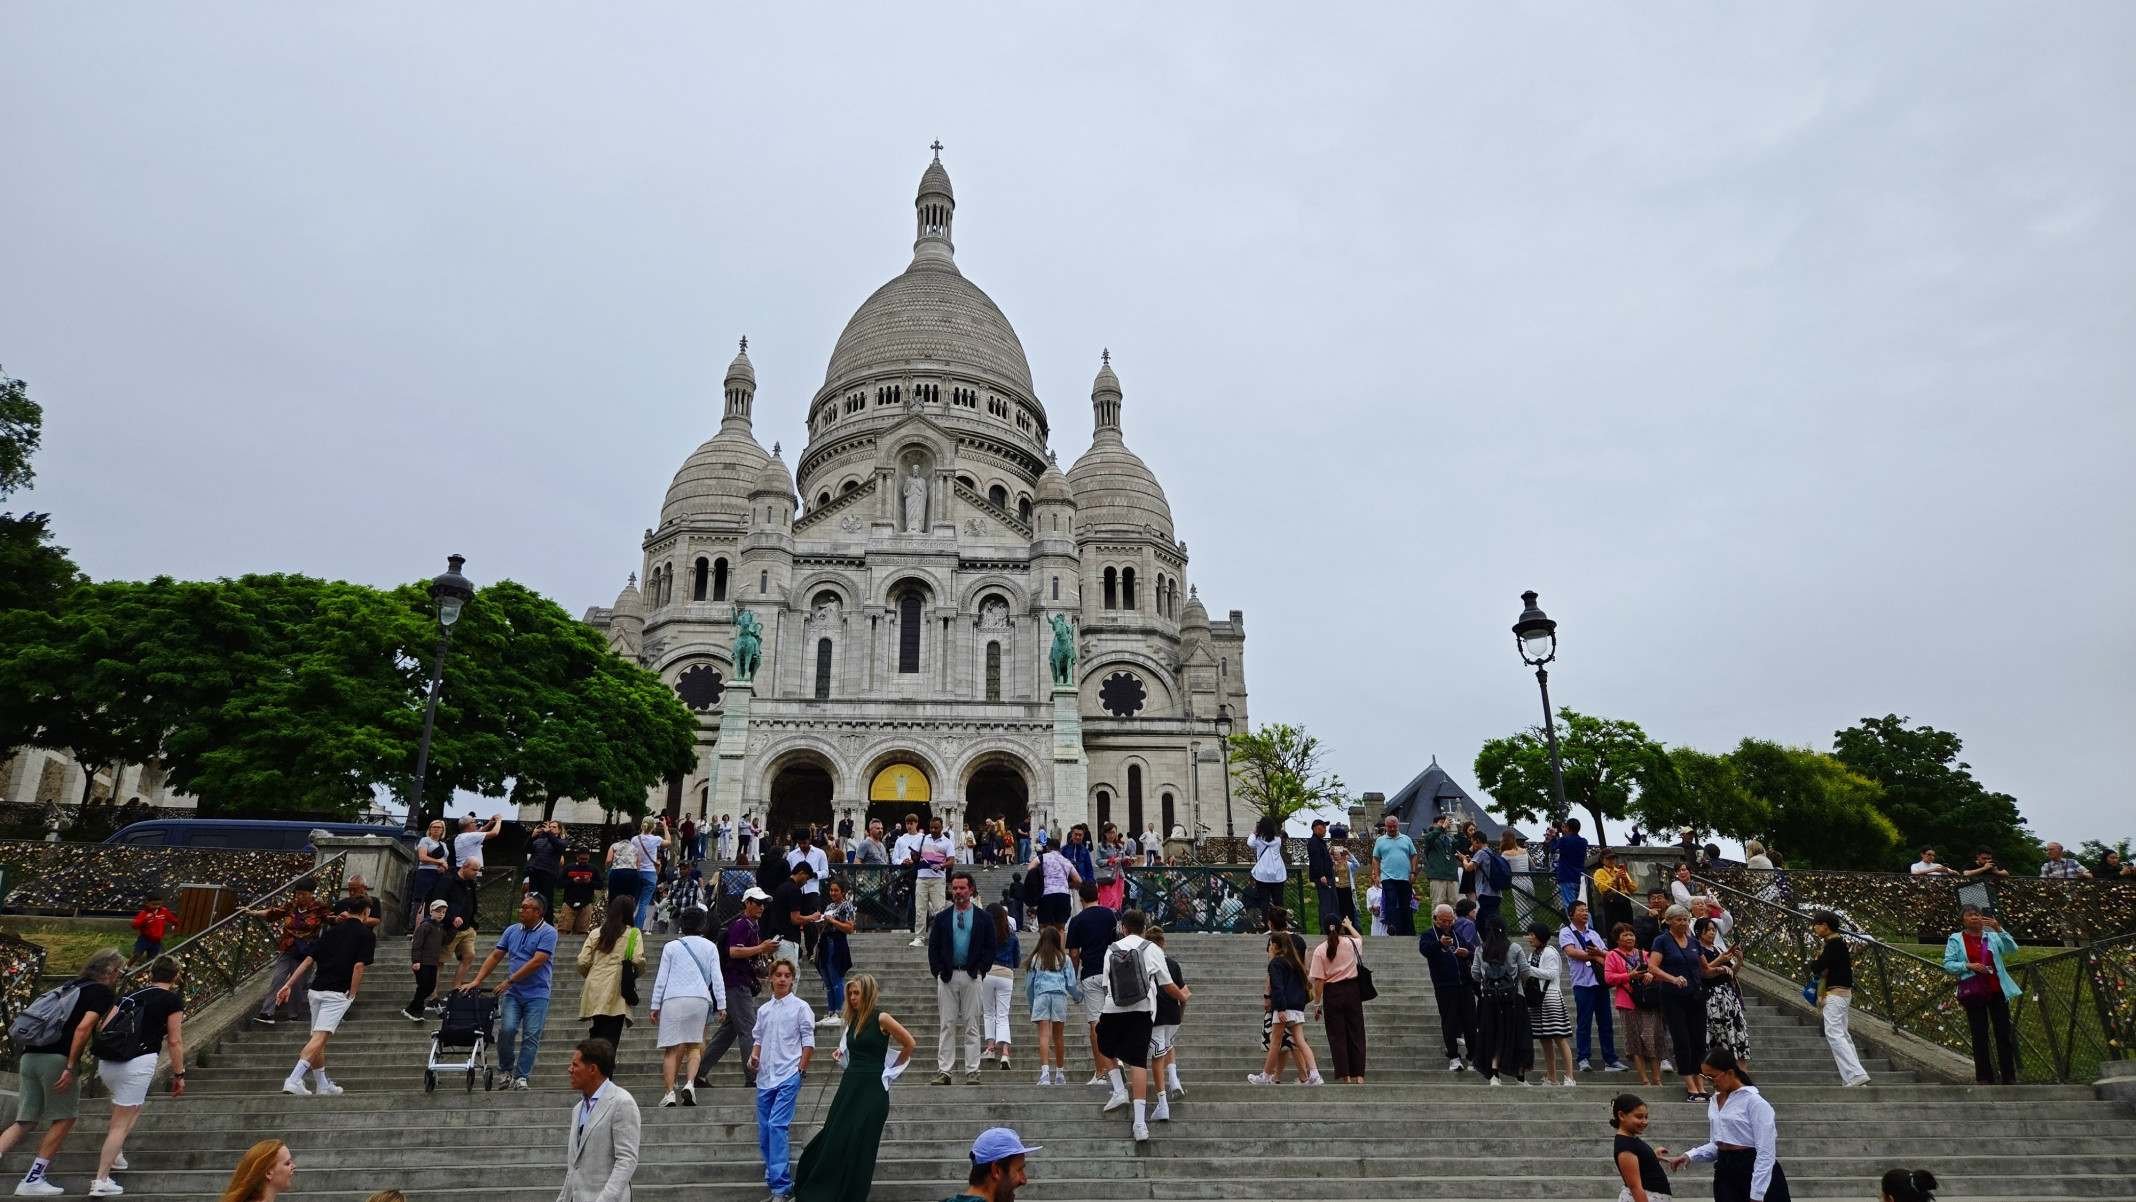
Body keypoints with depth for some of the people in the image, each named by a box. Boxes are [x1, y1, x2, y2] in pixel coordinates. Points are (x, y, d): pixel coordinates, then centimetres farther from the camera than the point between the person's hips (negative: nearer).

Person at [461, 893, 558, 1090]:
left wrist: (509, 980, -15)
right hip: (513, 993, 4)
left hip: (537, 994, -4)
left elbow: (537, 962, -16)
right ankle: (506, 1070, 10)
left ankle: (521, 1076, 5)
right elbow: (495, 957, 12)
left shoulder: (548, 933, -8)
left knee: (531, 1036, -4)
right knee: (507, 1029, -11)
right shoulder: (512, 930, 10)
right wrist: (476, 981, 3)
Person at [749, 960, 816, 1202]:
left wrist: (802, 1069, -8)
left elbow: (808, 1040, -2)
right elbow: (758, 1038, 19)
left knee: (777, 1126, -16)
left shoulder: (800, 1007, -1)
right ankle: (773, 1179, 21)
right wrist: (753, 1055, 0)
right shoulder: (763, 1009, 13)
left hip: (788, 1076, -6)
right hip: (765, 1077, 6)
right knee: (764, 1131, 8)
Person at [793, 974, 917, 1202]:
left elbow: (910, 1044, -7)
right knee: (833, 1141, 7)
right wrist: (842, 1051, 11)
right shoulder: (853, 1019, 9)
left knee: (860, 1146, 0)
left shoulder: (881, 1018, -11)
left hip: (872, 1089, -6)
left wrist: (891, 1069, 2)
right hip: (850, 1084, 6)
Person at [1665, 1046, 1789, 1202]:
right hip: (1725, 1172, 7)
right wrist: (1690, 1156, 0)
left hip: (1753, 1171, -7)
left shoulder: (1755, 1102, -14)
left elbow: (1766, 1152, -17)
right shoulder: (1715, 1101, 10)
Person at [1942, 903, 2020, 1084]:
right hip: (1974, 993, -2)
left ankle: (2009, 1076, 12)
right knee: (1979, 1035, 2)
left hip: (1996, 990, 2)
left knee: (2004, 1032, 4)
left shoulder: (1992, 936, 8)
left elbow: (2012, 949, -8)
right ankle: (1985, 1078, 7)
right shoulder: (1955, 939, 2)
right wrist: (1968, 965, -17)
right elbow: (1948, 964, -2)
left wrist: (1999, 929, -19)